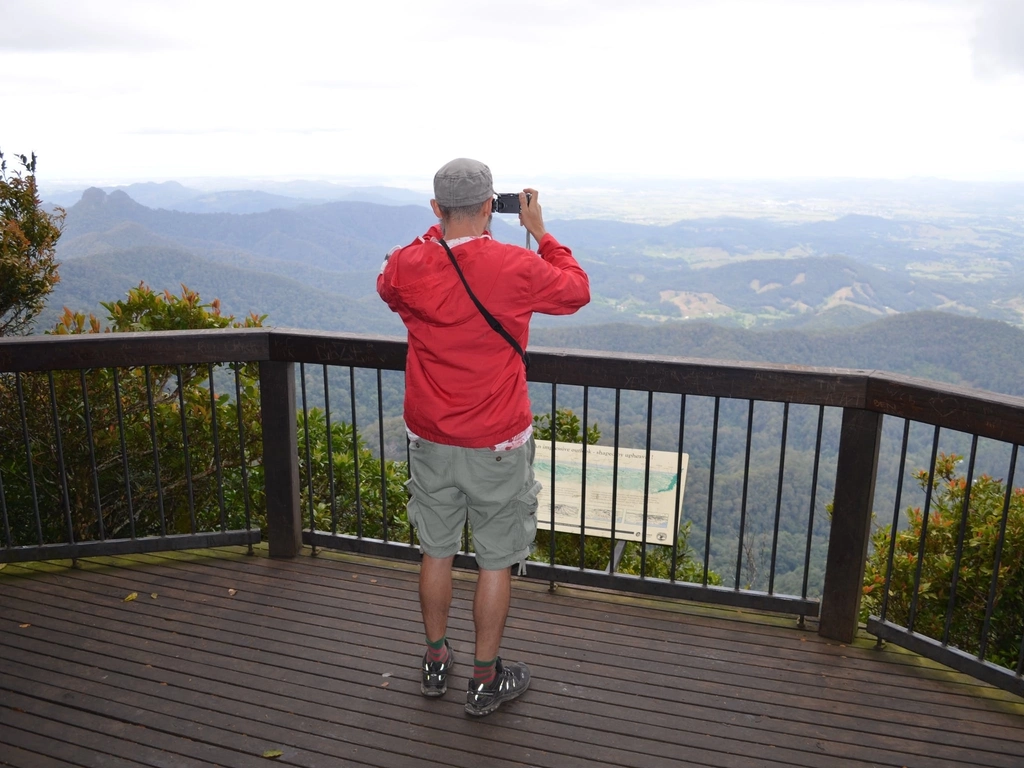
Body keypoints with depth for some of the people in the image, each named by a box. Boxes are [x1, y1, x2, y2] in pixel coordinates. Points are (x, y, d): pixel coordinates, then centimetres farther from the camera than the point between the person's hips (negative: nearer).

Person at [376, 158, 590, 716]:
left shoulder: (407, 266, -9)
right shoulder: (518, 268, -17)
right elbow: (577, 291, 3)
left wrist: (438, 231, 13)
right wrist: (540, 232, 10)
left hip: (430, 440, 3)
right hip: (498, 445, -3)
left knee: (436, 552, 19)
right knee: (496, 561, 11)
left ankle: (435, 662, 36)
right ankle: (485, 680, 25)